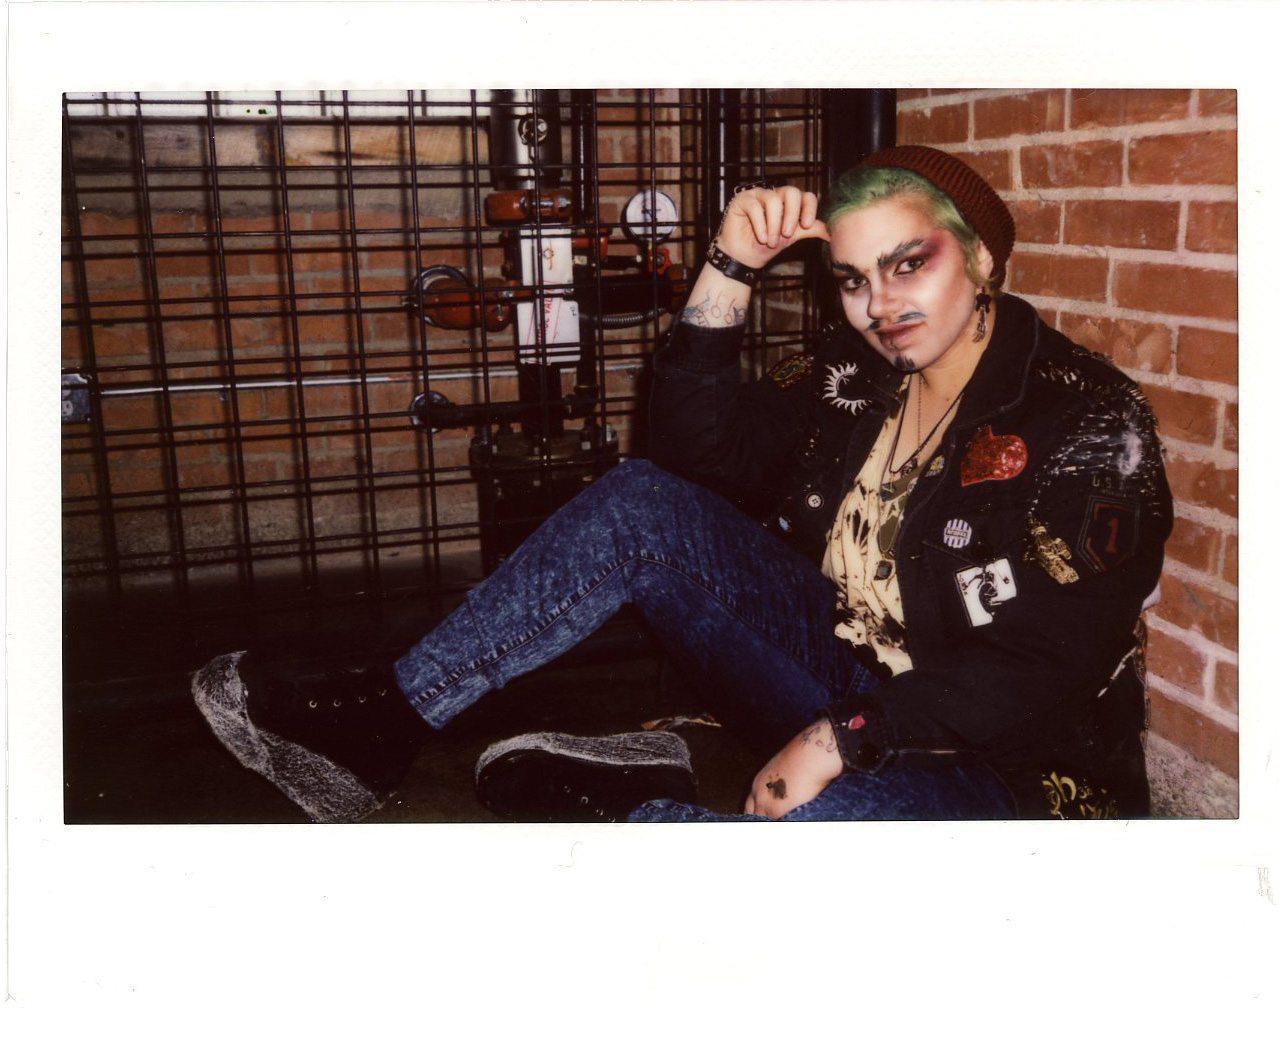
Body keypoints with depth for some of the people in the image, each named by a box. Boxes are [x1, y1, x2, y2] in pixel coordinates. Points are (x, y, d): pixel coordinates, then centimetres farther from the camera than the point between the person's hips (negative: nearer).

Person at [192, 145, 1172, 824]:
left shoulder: (1089, 422, -15)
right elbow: (702, 450, -1)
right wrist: (731, 269, -10)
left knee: (824, 820, -42)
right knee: (643, 504, -9)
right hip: (845, 681, 6)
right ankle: (384, 720, -11)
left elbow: (1045, 673, -21)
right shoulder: (856, 374, 3)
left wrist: (843, 738, -27)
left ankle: (636, 801, -10)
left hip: (999, 764, -5)